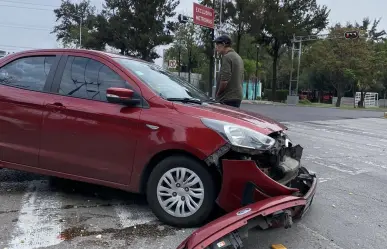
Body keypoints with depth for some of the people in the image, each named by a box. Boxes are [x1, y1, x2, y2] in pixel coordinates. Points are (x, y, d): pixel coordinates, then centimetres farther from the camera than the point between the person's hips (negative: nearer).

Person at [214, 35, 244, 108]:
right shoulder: (238, 57, 19)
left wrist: (218, 93, -7)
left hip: (227, 99, -10)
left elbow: (224, 80, -21)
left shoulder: (227, 57, -12)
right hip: (238, 97, 10)